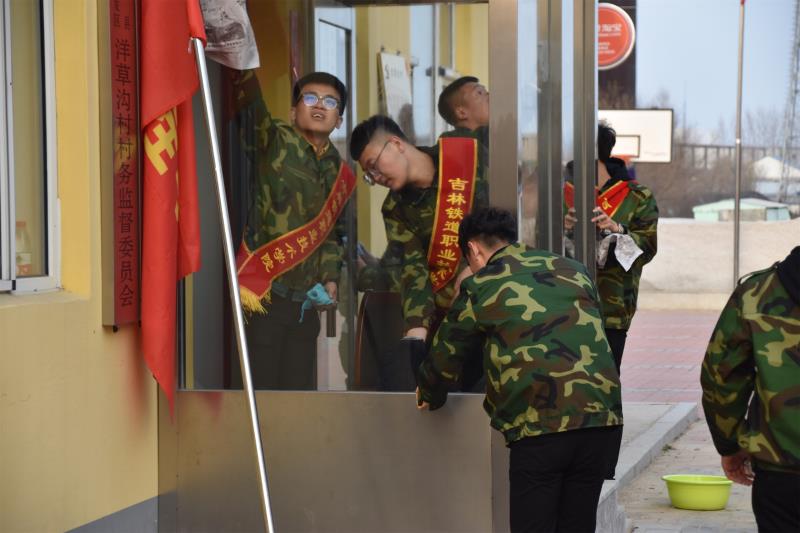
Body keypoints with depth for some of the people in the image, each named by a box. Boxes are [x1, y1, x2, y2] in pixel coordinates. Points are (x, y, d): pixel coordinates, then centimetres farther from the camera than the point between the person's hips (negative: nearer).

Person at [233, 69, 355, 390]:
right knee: (262, 390, -6)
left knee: (300, 388, 9)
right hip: (263, 293, -6)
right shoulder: (274, 142, -3)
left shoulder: (339, 173, 14)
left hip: (304, 300, 6)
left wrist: (330, 277, 10)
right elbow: (248, 100, -20)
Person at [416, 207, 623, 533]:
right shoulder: (573, 270, 19)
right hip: (603, 417, 5)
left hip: (540, 424, -5)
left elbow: (445, 356, 16)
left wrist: (431, 397, 37)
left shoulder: (480, 287, 6)